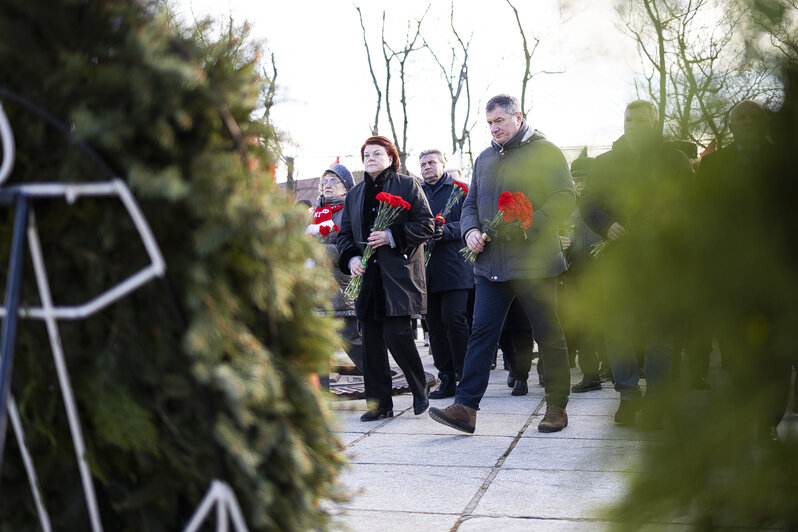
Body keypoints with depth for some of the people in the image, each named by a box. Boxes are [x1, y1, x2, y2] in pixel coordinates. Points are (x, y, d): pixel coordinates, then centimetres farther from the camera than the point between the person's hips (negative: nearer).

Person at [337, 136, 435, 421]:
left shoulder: (408, 186, 4)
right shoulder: (354, 194, 18)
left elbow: (426, 225, -3)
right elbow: (344, 234, 19)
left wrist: (393, 236, -14)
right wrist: (350, 258, -1)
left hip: (399, 274, -5)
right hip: (368, 276, 5)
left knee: (396, 333, -12)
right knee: (371, 339, 3)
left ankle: (420, 390, 10)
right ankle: (379, 403, 11)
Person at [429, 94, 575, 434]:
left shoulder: (545, 152, -1)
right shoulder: (485, 159, 18)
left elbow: (564, 199, -9)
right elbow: (471, 203, 23)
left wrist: (527, 227, -20)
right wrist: (471, 229, 1)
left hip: (534, 262, -5)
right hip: (490, 263, 5)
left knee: (548, 335, 4)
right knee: (481, 332, 0)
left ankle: (557, 406, 16)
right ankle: (465, 407, -1)